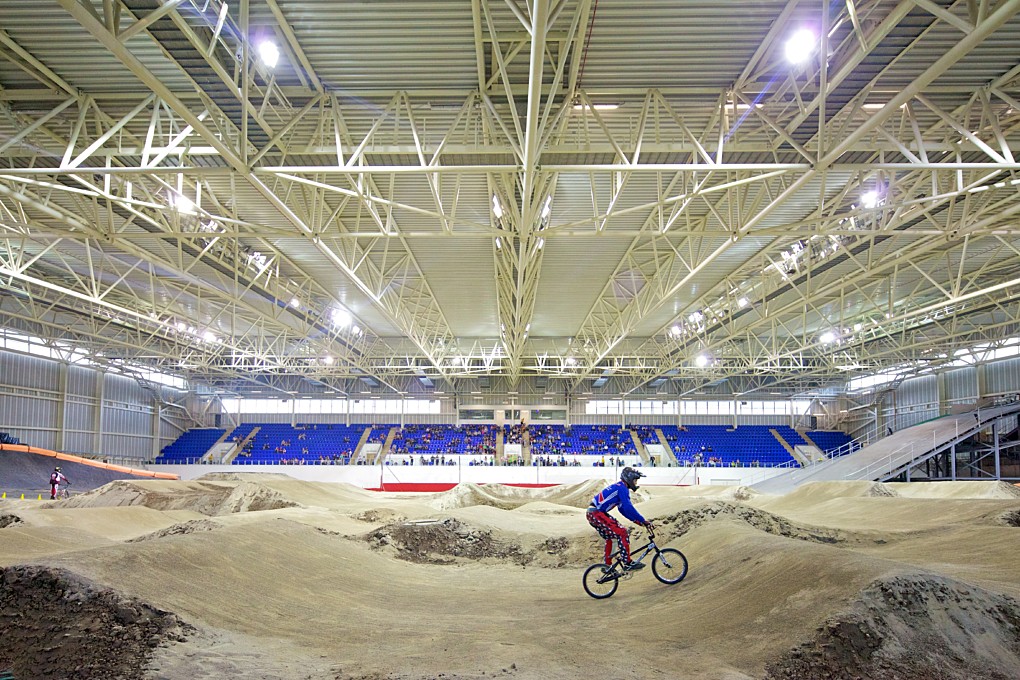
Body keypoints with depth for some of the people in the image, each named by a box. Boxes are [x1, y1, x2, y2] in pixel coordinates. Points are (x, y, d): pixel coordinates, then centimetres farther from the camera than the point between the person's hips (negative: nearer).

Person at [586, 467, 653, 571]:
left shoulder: (618, 487, 20)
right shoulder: (622, 488, -10)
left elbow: (623, 510, 24)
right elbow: (629, 508, -19)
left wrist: (637, 521, 17)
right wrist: (644, 521, -15)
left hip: (592, 514, 10)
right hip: (596, 513, -10)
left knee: (611, 537, 21)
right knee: (622, 533, -11)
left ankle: (607, 565, 26)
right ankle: (628, 563, -9)